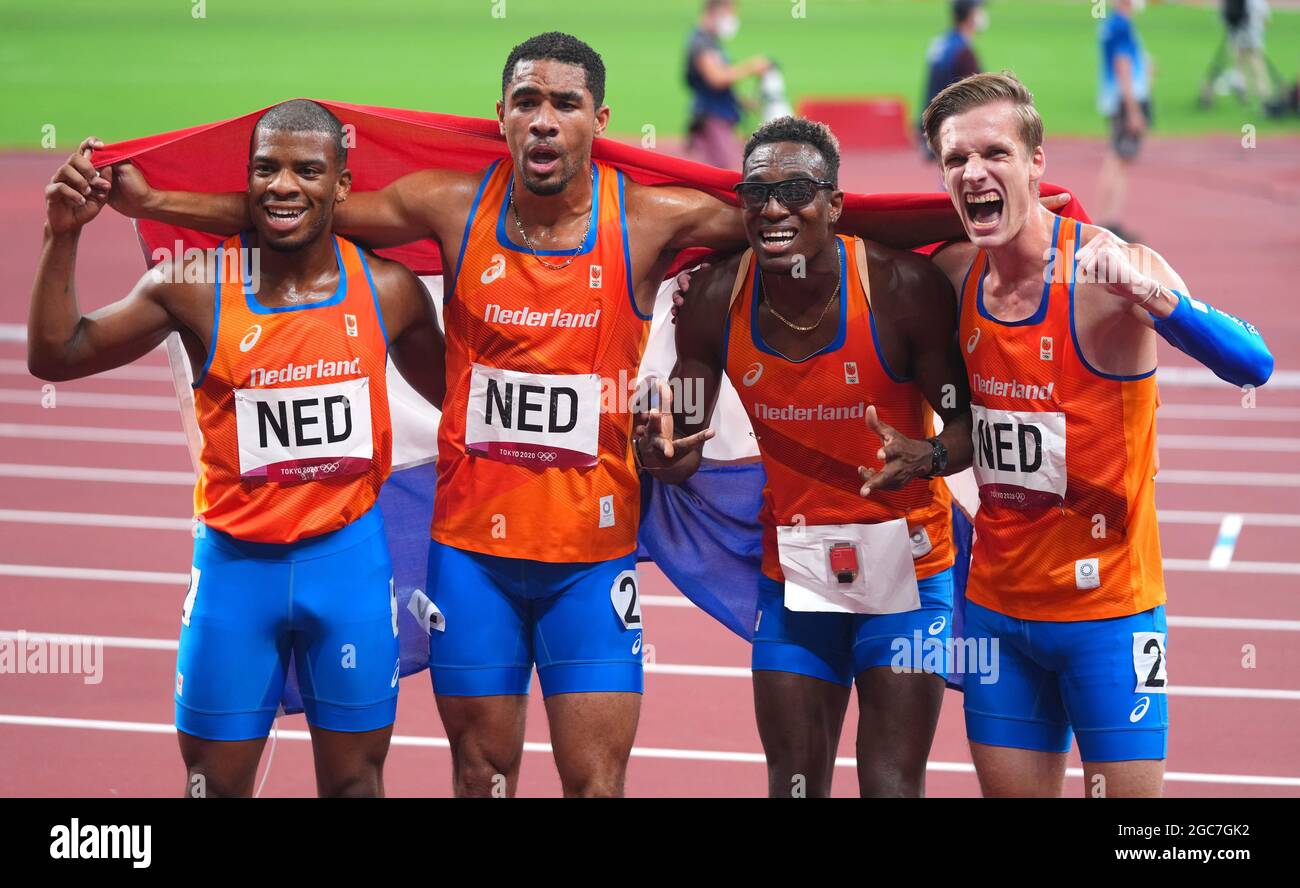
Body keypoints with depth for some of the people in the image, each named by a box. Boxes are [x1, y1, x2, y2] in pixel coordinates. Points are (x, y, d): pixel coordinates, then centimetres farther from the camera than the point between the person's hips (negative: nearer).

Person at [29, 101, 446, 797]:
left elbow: (456, 395, 14)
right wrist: (63, 238, -13)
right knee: (215, 779, 5)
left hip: (349, 555, 1)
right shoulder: (197, 286, -7)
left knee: (354, 777, 10)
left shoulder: (386, 291, -2)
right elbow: (54, 356, -3)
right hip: (236, 558, -1)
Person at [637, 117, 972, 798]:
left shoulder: (903, 287, -19)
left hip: (904, 564, -3)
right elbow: (681, 449, 3)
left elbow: (974, 420, -12)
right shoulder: (717, 300, -8)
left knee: (892, 786, -6)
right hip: (790, 568, 3)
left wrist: (928, 457, -33)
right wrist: (661, 453, -21)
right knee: (794, 785, 9)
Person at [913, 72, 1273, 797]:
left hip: (1108, 608, -5)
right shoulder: (955, 274, 1)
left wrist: (1152, 296, -45)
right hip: (996, 604, 5)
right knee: (1013, 793, 10)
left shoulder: (1108, 272, -16)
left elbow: (1253, 365, -31)